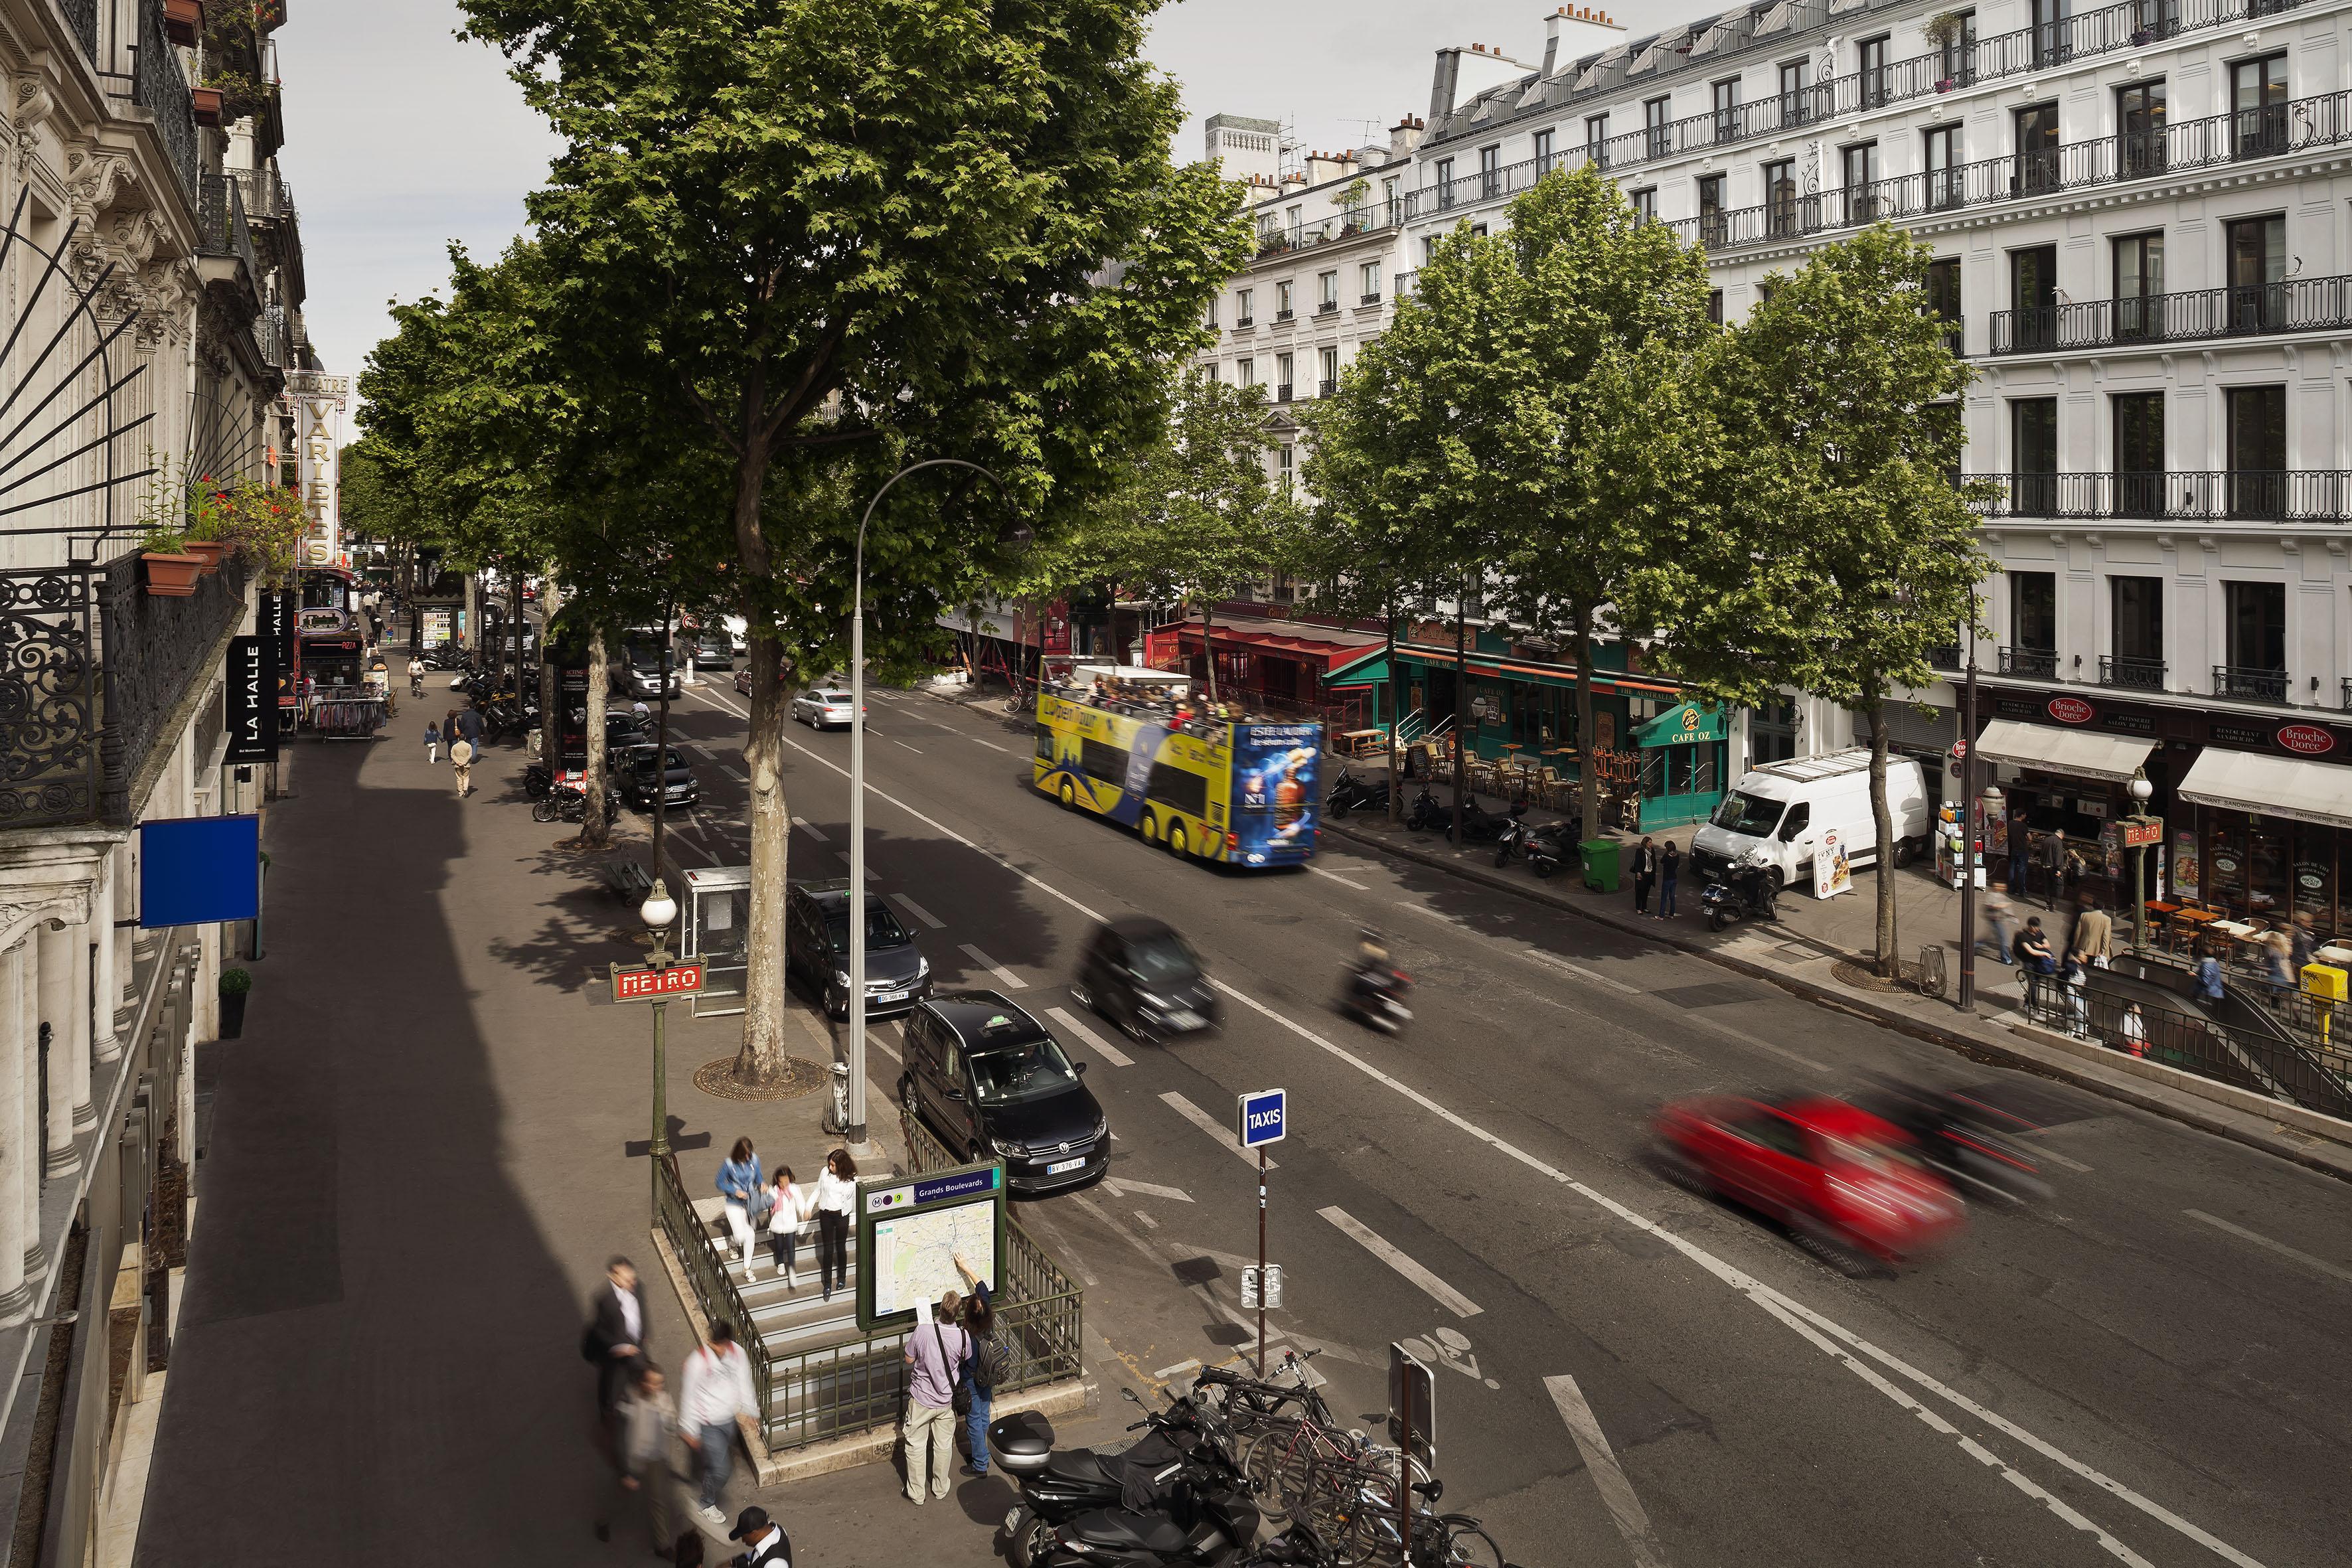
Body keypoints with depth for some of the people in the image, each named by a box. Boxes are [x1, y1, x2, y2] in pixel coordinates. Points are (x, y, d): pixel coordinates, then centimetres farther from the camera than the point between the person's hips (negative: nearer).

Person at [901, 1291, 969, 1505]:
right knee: (943, 1445, 21)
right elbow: (966, 1364, 0)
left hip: (921, 1400, -2)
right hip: (946, 1400, 2)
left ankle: (916, 1494, 26)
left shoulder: (922, 1332, -27)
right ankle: (940, 1488, 37)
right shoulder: (963, 1336, -20)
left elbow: (909, 1360, -10)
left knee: (916, 1446, 15)